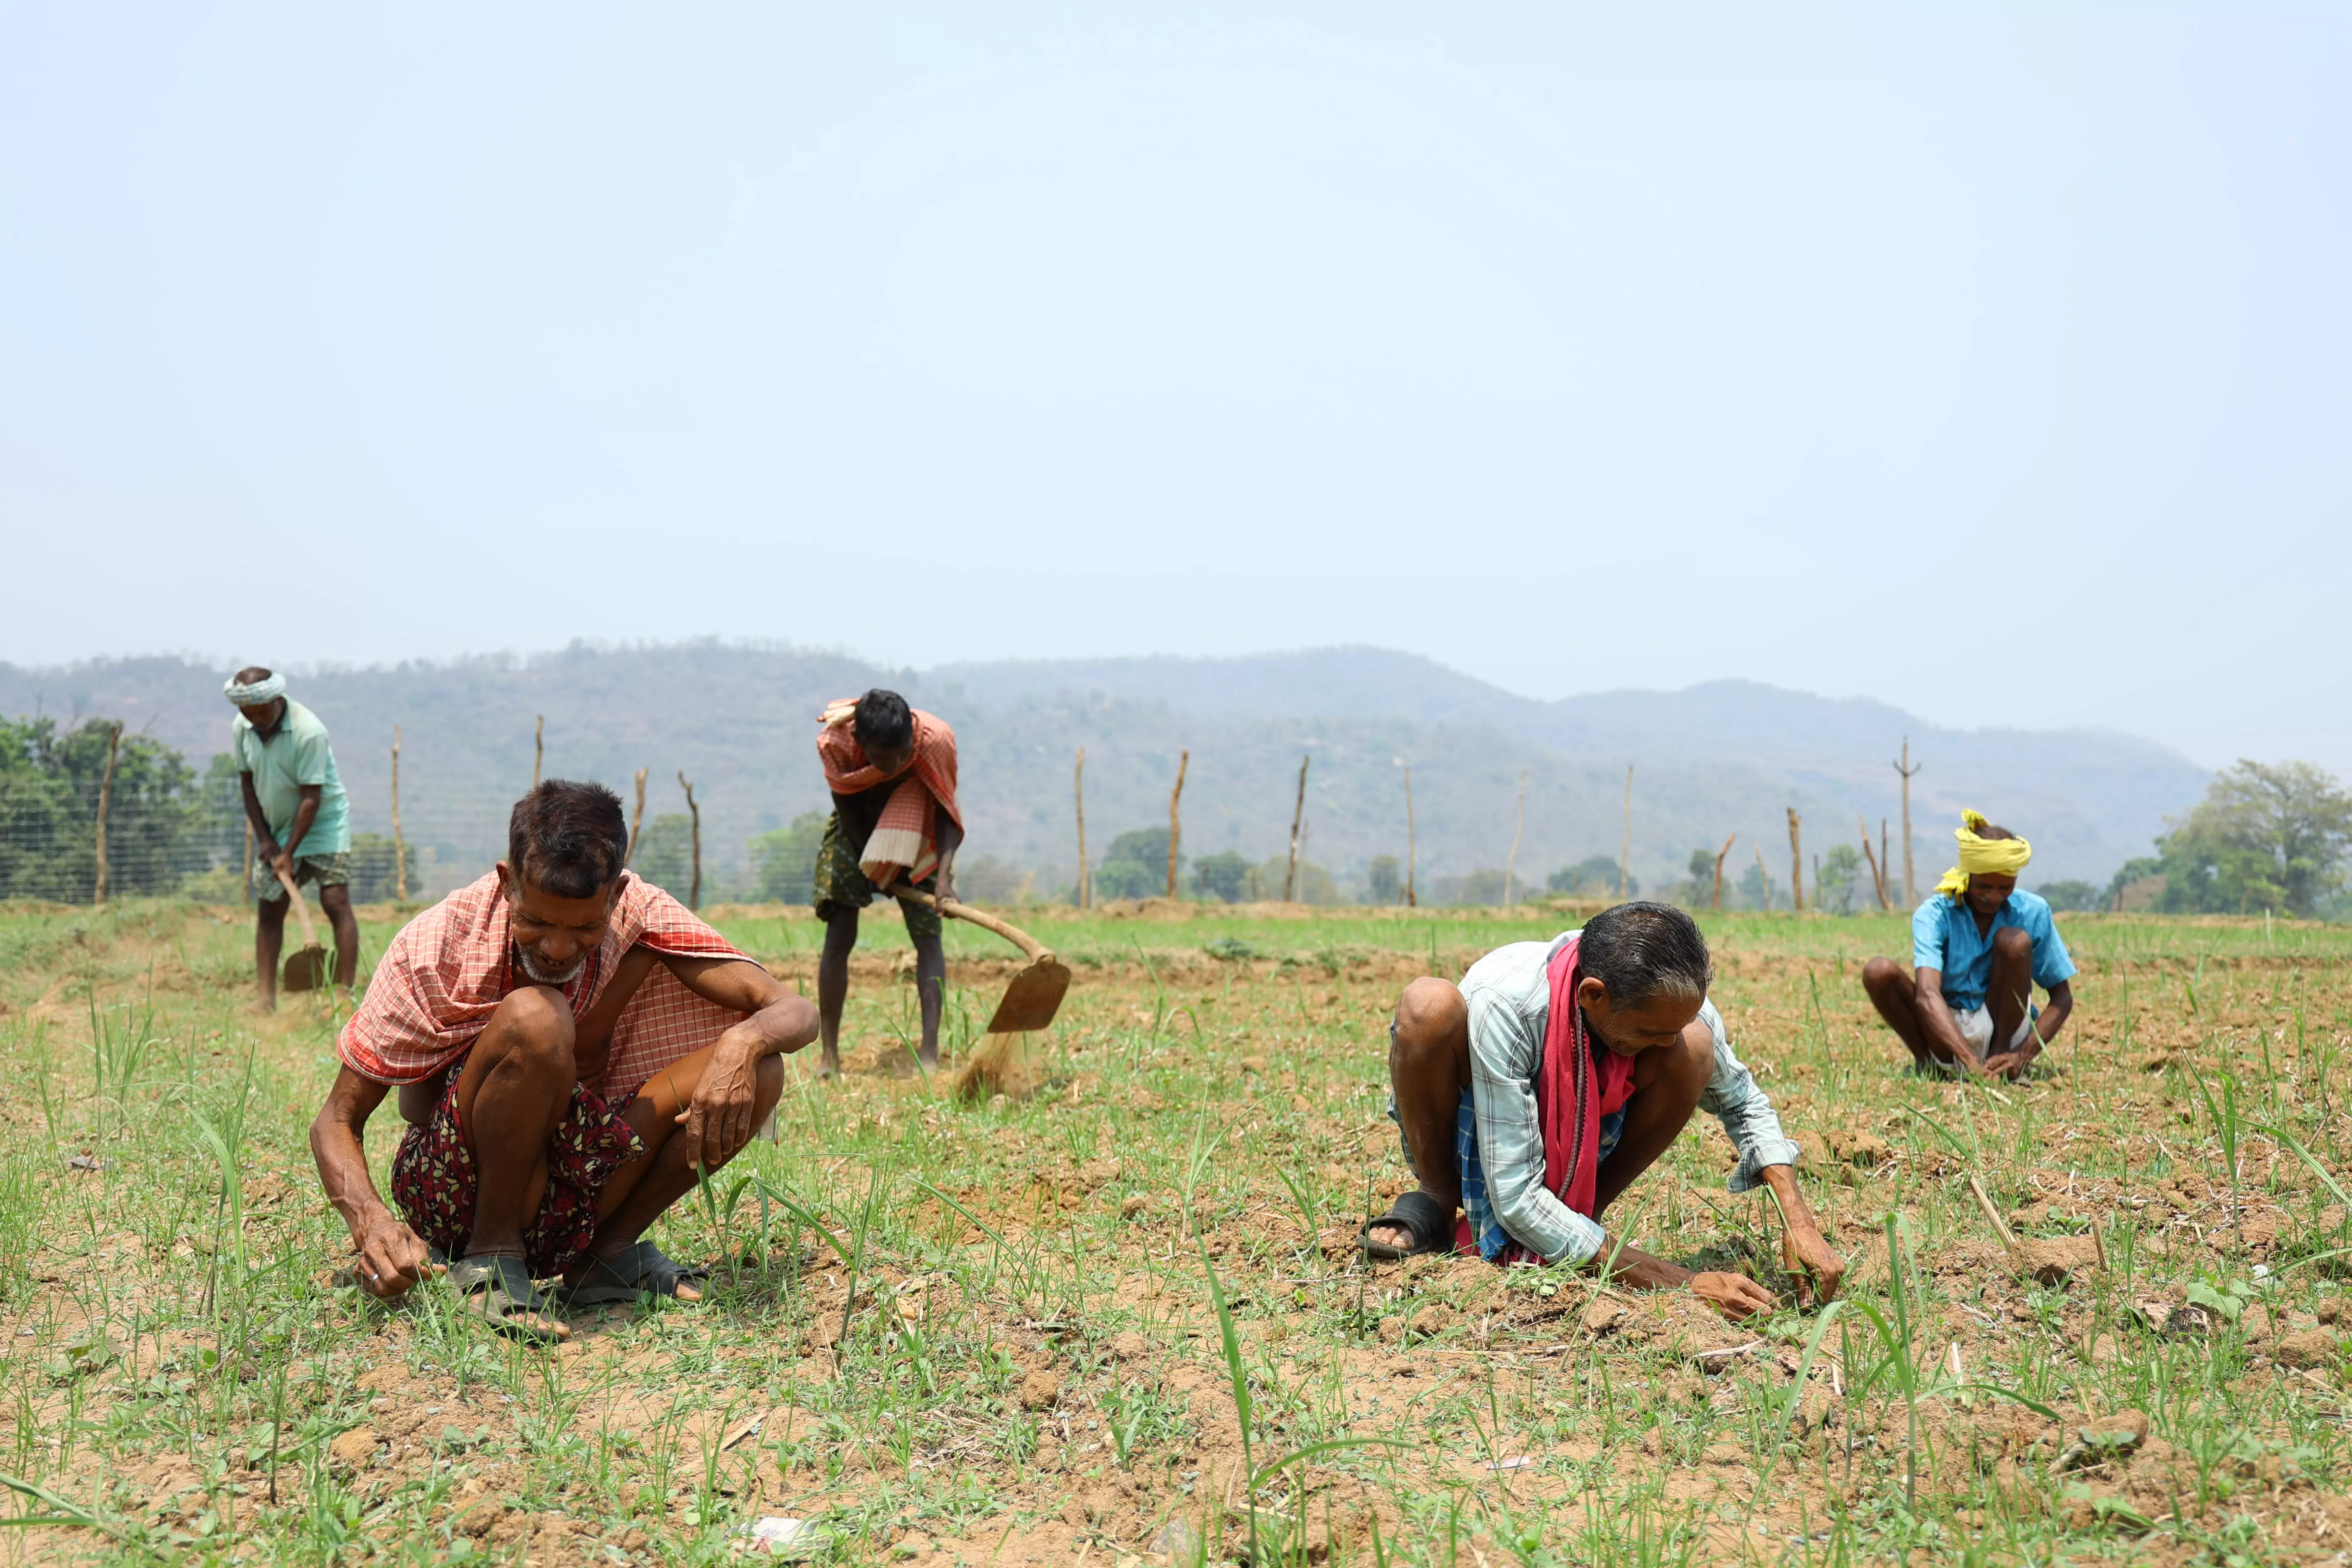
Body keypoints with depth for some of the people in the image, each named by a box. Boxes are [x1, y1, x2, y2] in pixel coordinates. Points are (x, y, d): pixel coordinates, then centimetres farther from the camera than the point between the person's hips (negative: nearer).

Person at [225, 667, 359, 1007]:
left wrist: (289, 853, -21)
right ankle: (267, 999, 6)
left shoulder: (309, 732, -25)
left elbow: (311, 798, -23)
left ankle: (344, 995, -15)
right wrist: (264, 838, -3)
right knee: (268, 911, 3)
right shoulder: (241, 728, -6)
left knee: (336, 903, -13)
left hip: (323, 823, -6)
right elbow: (248, 782, 4)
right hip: (277, 828, 6)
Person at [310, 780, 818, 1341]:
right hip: (452, 1199, -3)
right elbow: (336, 1121, -12)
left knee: (757, 1068, -19)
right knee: (534, 1019, -32)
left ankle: (608, 1251, -3)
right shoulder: (435, 948, -17)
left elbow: (797, 1014, -14)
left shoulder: (641, 916, -11)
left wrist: (745, 1041, -38)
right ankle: (491, 1255, -15)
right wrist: (371, 1222, -33)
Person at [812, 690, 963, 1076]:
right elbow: (848, 812, -16)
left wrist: (944, 874, -31)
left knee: (928, 938, -11)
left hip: (916, 832, 0)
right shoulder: (835, 744, -31)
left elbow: (947, 811, -20)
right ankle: (830, 1054, 1)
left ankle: (930, 1052, -14)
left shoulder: (936, 739, -32)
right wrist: (874, 868, -16)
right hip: (857, 829, 0)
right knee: (838, 939, -6)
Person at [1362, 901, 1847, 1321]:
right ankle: (1436, 1205, -9)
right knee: (1429, 1004, -34)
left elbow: (1743, 1101, -3)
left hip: (1572, 1156, 3)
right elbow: (1515, 1198, -37)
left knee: (1695, 1049, -24)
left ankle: (1582, 1214, -5)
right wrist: (1680, 1282, -40)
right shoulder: (1504, 1003, -37)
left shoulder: (1673, 1001, -24)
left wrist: (1798, 1221, -18)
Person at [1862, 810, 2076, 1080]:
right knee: (1879, 972, -25)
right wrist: (1970, 1061, -45)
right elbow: (1926, 994, -30)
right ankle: (1926, 1062, -4)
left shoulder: (2032, 912, -8)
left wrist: (2023, 1055, -22)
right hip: (1947, 1035, 0)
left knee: (2014, 940, -22)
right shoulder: (1933, 915, -14)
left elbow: (2062, 997, -4)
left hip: (2005, 1032, 0)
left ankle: (2002, 1052, -13)